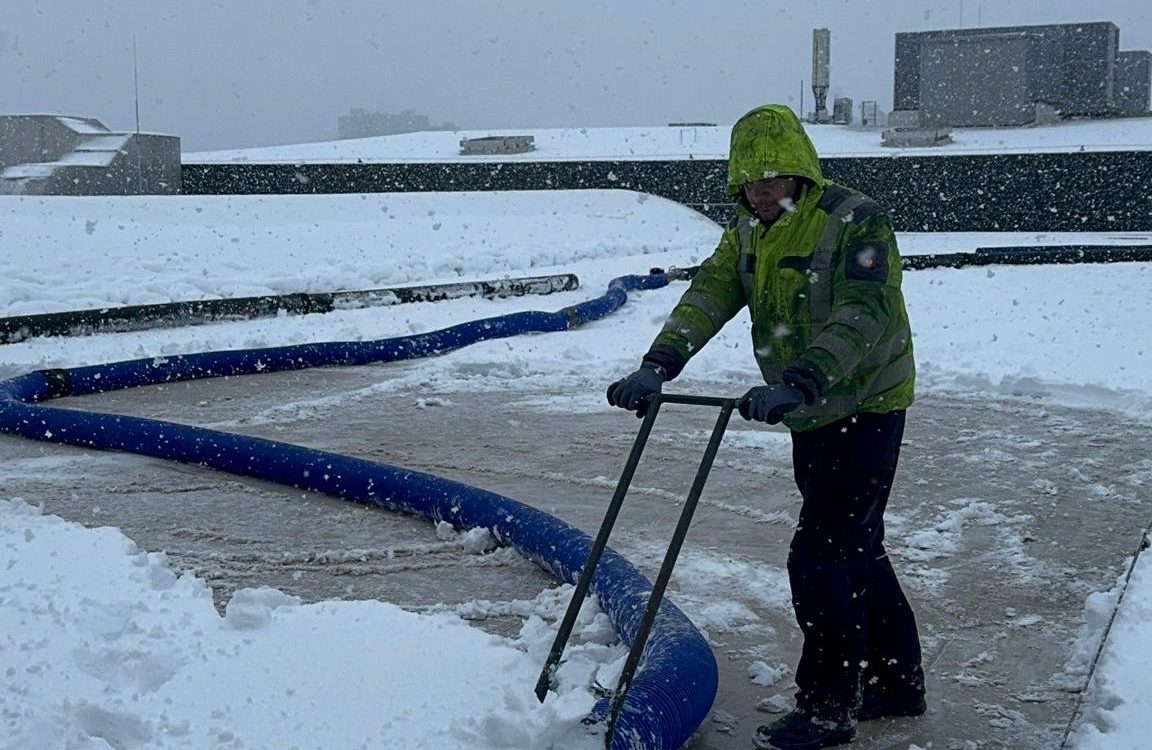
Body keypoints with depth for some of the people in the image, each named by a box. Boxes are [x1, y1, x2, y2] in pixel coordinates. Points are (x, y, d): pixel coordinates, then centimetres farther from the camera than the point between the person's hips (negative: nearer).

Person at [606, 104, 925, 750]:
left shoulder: (856, 221, -20)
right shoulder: (749, 231, 5)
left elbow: (860, 318, -32)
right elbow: (709, 294, -8)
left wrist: (797, 385, -46)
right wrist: (658, 366, -24)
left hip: (867, 407, -8)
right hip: (810, 414, 8)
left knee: (818, 557, -9)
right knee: (857, 549, 17)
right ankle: (897, 683, 32)